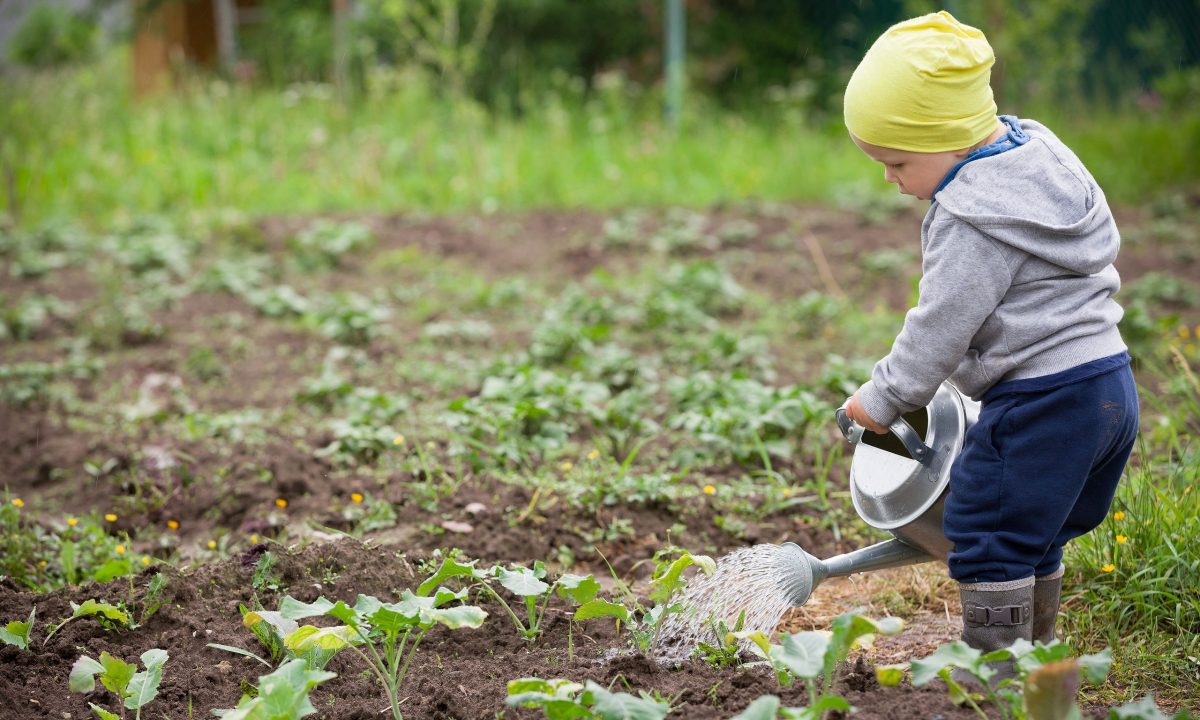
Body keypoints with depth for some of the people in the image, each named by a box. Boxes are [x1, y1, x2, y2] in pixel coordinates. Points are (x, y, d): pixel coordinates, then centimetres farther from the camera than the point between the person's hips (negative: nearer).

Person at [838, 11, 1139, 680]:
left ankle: (994, 670, 8)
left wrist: (884, 398, -2)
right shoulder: (1036, 149, 11)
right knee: (1033, 535, 21)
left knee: (989, 534, 0)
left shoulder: (976, 218, -20)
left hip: (1042, 399, -10)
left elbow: (941, 327, -17)